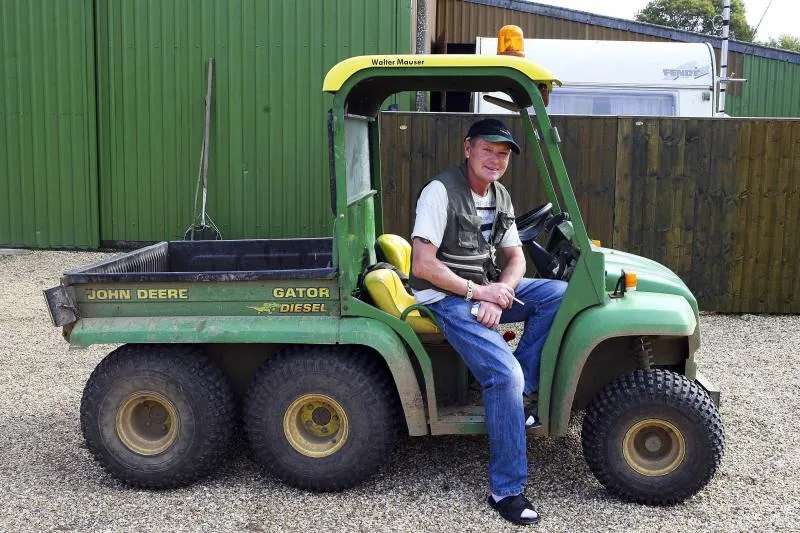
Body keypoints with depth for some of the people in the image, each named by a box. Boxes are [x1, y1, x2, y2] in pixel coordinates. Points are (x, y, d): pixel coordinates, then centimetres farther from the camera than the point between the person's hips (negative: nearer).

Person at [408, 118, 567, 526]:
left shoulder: (500, 197, 9)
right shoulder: (441, 190, -15)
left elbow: (516, 259, 9)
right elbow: (423, 266, -20)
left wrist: (498, 295, -12)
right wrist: (477, 291, -19)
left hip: (487, 288, 8)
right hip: (447, 297, -8)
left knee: (558, 294, -11)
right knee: (505, 374, -24)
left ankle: (515, 396, -7)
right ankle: (506, 490, -11)